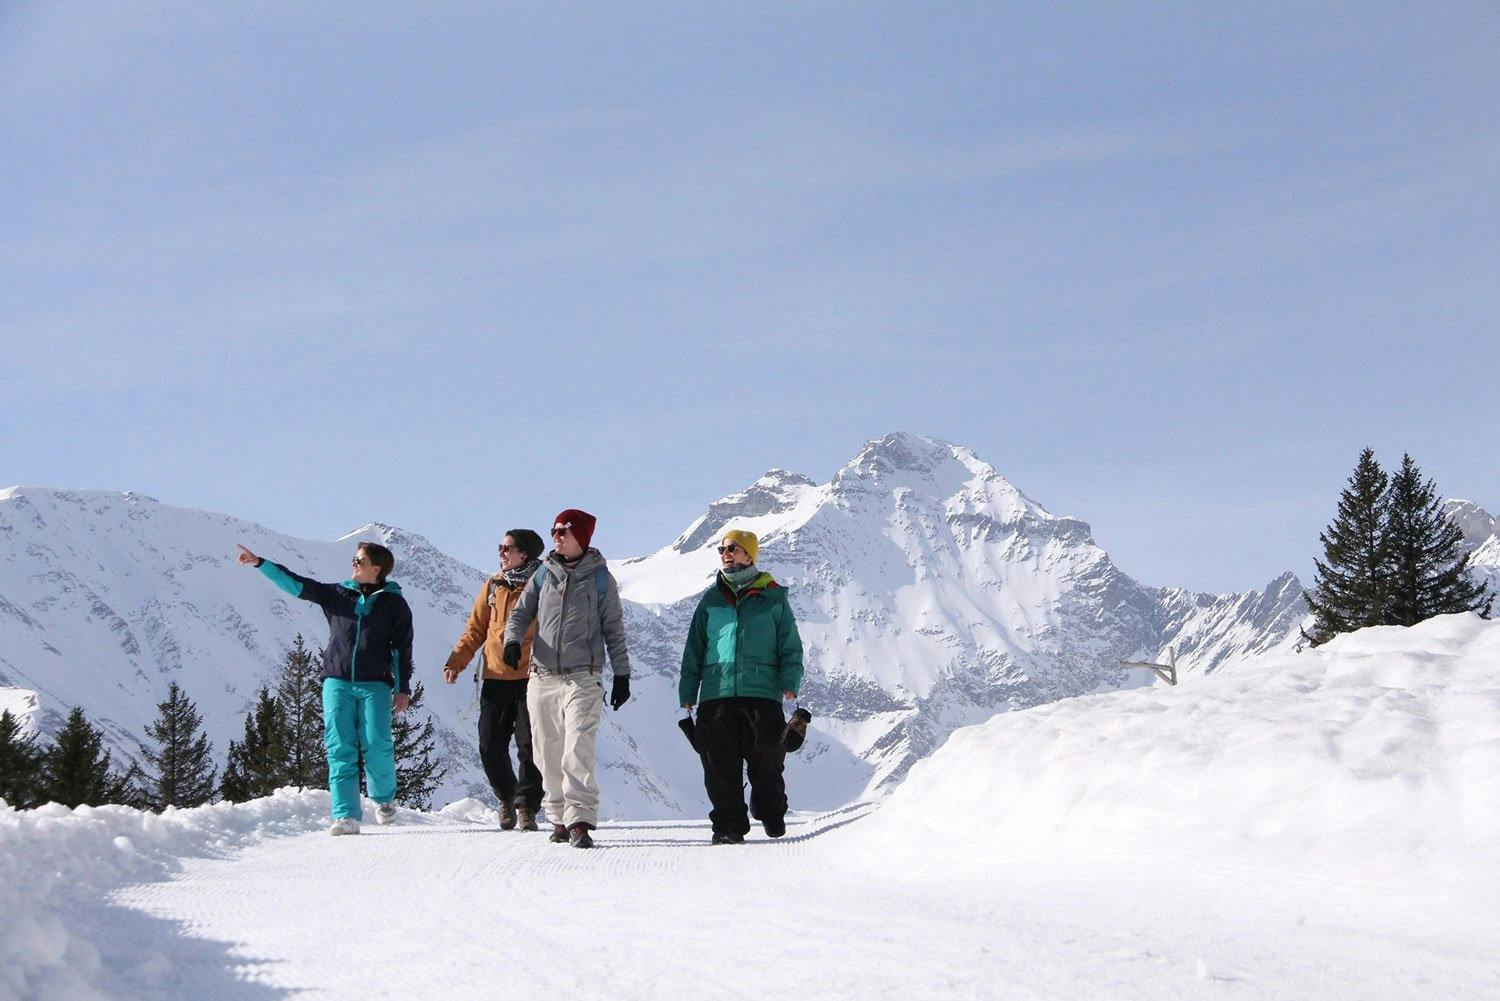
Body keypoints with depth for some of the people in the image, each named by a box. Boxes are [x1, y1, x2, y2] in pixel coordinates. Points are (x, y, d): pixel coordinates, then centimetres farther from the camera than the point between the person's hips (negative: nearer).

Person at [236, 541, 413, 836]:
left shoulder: (394, 604, 7)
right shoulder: (337, 594, 13)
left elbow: (402, 649, 8)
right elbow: (297, 584, 9)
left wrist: (403, 688, 3)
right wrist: (260, 563, 3)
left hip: (375, 684, -2)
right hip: (337, 682, 2)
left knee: (377, 746, -12)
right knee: (340, 749, -7)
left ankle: (384, 799, 15)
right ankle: (346, 816, -8)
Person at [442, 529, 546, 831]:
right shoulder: (493, 587, 12)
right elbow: (476, 630, 14)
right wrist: (456, 662, 1)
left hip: (530, 679, -4)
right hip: (495, 679, 4)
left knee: (529, 745, -6)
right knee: (490, 746, 4)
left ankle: (527, 806, 4)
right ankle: (506, 797, 24)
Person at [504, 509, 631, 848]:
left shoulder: (600, 578, 5)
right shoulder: (544, 575, 12)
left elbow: (614, 629, 8)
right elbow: (521, 613, 12)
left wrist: (622, 674, 6)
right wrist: (512, 640, -10)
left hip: (582, 678, -4)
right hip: (543, 678, 4)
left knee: (578, 749, -17)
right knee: (548, 754, 6)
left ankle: (580, 821, -21)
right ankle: (559, 817, 18)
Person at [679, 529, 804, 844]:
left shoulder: (773, 598, 9)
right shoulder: (711, 600, 16)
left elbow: (790, 646, 9)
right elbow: (694, 650, 18)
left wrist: (790, 683, -5)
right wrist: (687, 693, 11)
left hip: (762, 692, -2)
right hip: (716, 694, 2)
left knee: (767, 759, -1)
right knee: (720, 764, -3)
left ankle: (772, 814, 22)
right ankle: (728, 824, 5)